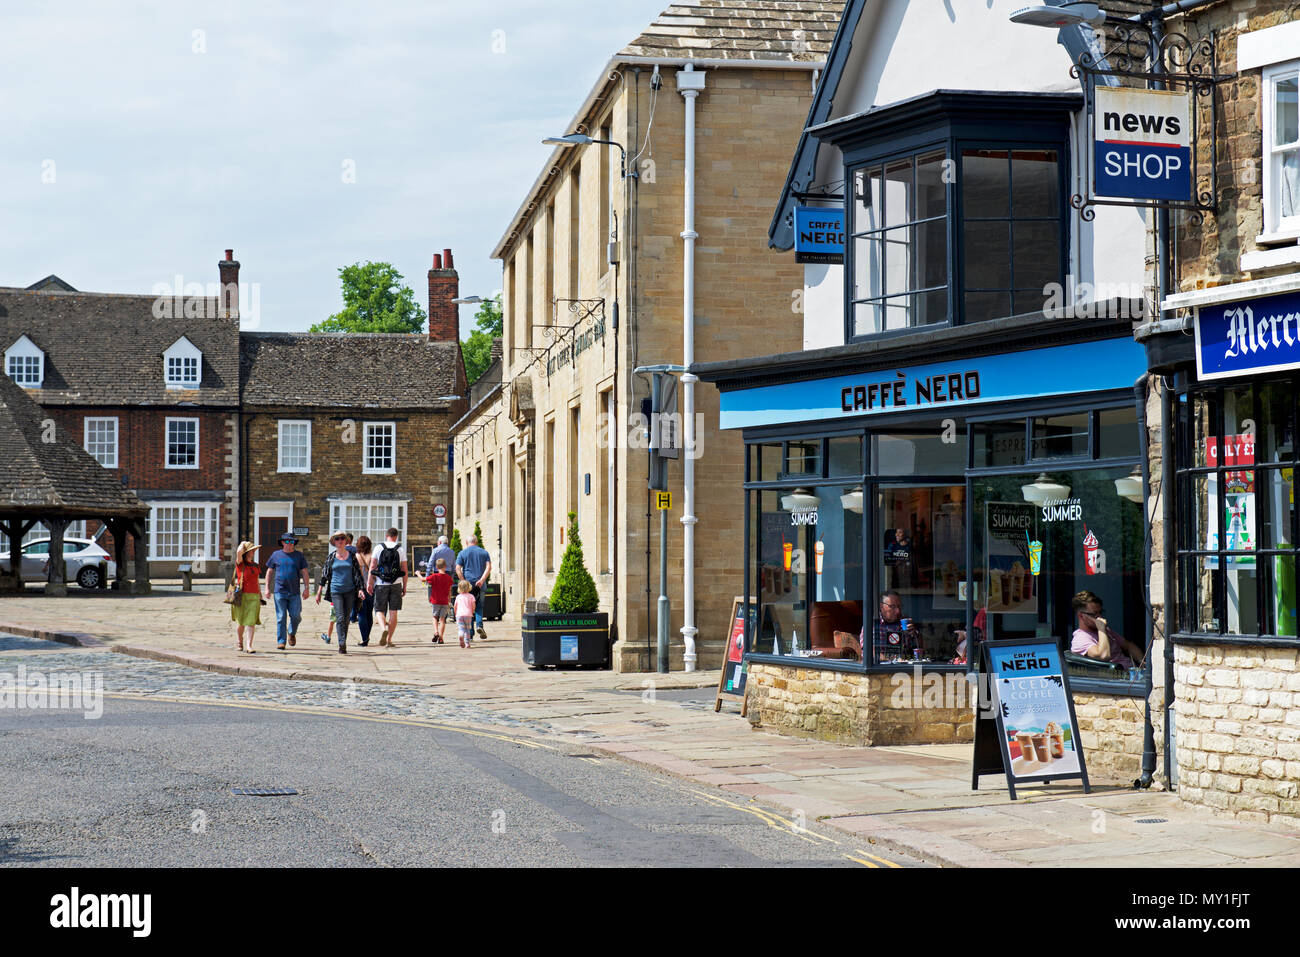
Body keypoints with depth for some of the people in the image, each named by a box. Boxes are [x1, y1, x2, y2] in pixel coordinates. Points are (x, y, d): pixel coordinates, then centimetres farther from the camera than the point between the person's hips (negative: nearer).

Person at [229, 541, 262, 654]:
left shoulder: (255, 566, 13)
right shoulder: (240, 564, -2)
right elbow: (239, 551, -22)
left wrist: (260, 597, 18)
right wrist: (242, 544, -2)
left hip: (254, 597, 3)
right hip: (242, 596, -3)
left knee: (251, 622, -8)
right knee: (241, 622, 7)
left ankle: (249, 647, -11)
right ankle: (240, 641, 33)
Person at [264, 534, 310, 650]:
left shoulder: (299, 555, 9)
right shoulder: (276, 555, 8)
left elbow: (304, 573, 9)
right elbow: (269, 572, 14)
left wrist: (307, 588, 0)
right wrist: (267, 588, 8)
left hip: (294, 592, 1)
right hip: (280, 592, -1)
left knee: (296, 616, -2)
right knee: (281, 618, -3)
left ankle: (292, 633, 27)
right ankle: (281, 641, 2)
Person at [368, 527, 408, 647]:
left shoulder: (379, 548, 0)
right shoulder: (400, 550, 2)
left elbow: (372, 567, -3)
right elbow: (404, 570, 3)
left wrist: (370, 584, 2)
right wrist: (404, 587, 10)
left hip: (381, 584, -1)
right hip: (396, 584, 1)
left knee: (379, 610, 8)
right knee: (393, 612, 6)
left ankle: (384, 628, -21)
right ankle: (389, 639, 6)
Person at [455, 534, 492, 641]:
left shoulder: (462, 553, 4)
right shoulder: (484, 552, 9)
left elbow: (458, 568, -7)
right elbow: (488, 567, -4)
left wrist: (464, 582, -10)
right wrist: (482, 579, -11)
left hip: (468, 583, -1)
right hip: (480, 584, 1)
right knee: (479, 606, 13)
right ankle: (479, 625, -11)